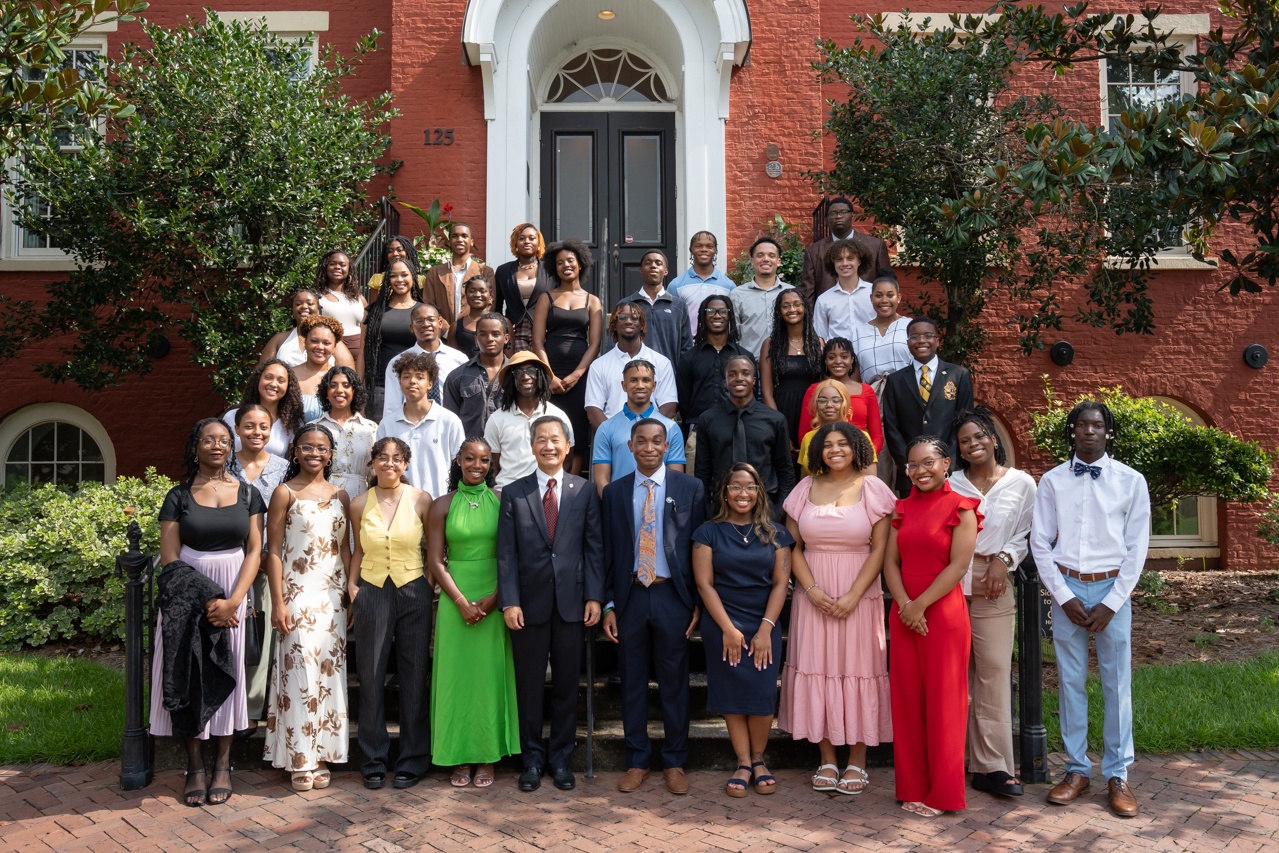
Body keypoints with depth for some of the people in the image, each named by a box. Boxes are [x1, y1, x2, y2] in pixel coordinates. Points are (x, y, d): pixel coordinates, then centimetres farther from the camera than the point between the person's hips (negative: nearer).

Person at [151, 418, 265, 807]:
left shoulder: (248, 494, 5)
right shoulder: (179, 496, 2)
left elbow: (255, 552, 1)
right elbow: (169, 558, -4)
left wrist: (232, 601, -12)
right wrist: (204, 603, -13)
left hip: (234, 591, 1)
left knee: (227, 670, 2)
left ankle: (223, 766, 10)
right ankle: (194, 767, 9)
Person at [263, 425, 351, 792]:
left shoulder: (340, 495, 11)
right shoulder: (285, 493, -1)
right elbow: (273, 551, -4)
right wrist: (278, 602, -10)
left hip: (332, 595, 4)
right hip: (297, 594, -4)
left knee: (330, 672, 5)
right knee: (300, 672, -5)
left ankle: (322, 756, 15)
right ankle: (300, 760, 6)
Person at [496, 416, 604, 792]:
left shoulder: (585, 492, 5)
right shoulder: (513, 493, 3)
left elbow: (594, 547, 3)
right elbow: (506, 553, -1)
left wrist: (594, 596, -5)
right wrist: (509, 602, -9)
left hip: (572, 602, 1)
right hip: (530, 602, 0)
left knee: (567, 683, 9)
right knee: (529, 684, 8)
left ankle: (561, 758, 23)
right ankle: (532, 758, 22)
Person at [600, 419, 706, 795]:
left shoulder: (690, 488, 2)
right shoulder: (614, 492, 7)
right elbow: (608, 552, 7)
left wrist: (698, 602, -4)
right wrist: (609, 605, 1)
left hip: (672, 597, -1)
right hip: (630, 595, 2)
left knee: (674, 682, 6)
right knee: (632, 681, 9)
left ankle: (674, 762, 20)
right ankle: (637, 761, 22)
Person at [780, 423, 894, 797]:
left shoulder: (872, 489, 0)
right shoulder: (806, 489, 7)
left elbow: (880, 549, -4)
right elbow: (793, 546, 5)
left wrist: (853, 596, -13)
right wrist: (811, 589, -8)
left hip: (859, 594, -2)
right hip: (813, 595, 2)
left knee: (858, 669, 1)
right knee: (817, 669, 3)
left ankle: (857, 761, 12)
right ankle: (827, 759, 15)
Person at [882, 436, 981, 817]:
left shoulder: (961, 509, -4)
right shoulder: (903, 508, 11)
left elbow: (958, 565, -12)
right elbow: (890, 561, 5)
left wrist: (920, 605, -15)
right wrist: (905, 606, -10)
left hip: (943, 612, -5)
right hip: (904, 613, 5)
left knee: (942, 701, 2)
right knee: (907, 700, 9)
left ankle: (942, 793, 14)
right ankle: (913, 788, 20)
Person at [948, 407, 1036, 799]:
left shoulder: (1022, 483, 8)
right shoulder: (950, 484, 10)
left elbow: (1025, 536, 11)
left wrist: (1003, 559, -6)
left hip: (993, 588, -1)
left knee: (995, 670, -6)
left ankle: (992, 766, -1)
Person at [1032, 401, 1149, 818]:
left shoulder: (1131, 482, 2)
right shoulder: (1052, 481, 5)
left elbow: (1136, 547, 0)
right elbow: (1040, 542, 4)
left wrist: (1111, 603, -7)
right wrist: (1064, 596, -5)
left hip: (1112, 589, -1)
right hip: (1066, 587, 1)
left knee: (1117, 683, 2)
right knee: (1071, 680, 6)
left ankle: (1118, 775, 13)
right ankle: (1077, 769, 17)